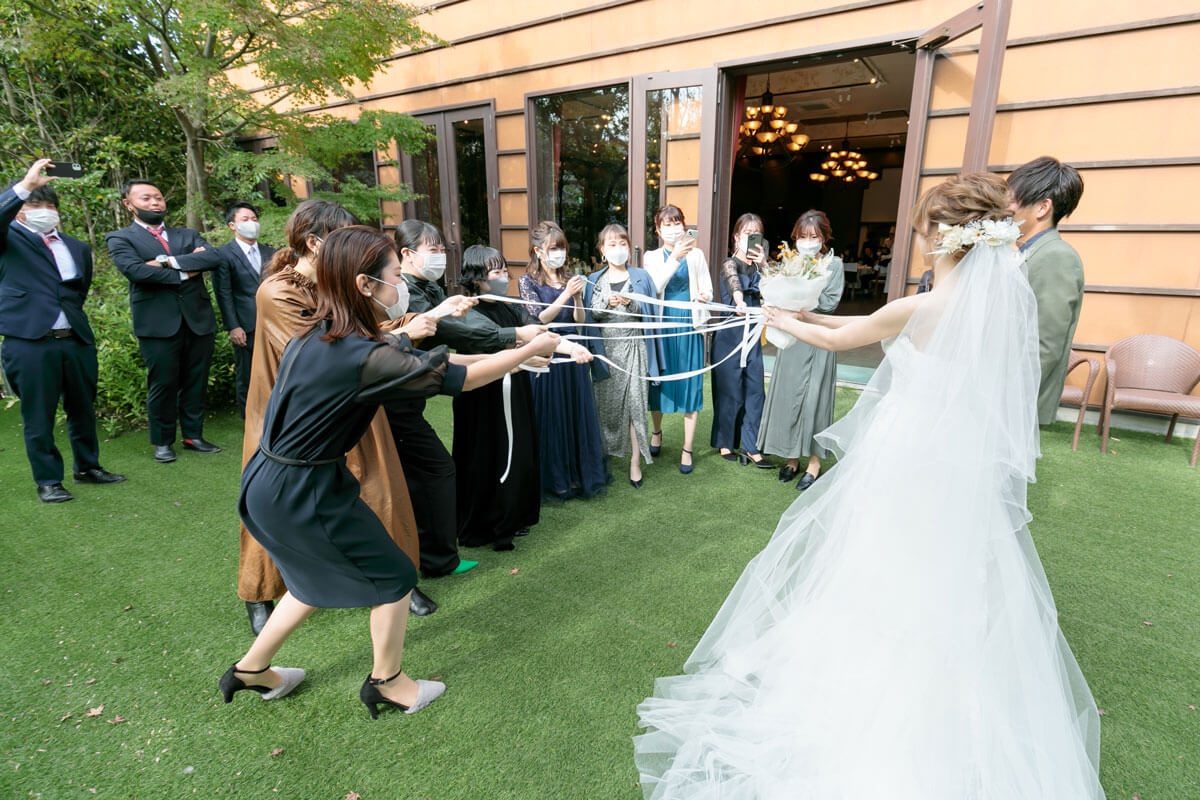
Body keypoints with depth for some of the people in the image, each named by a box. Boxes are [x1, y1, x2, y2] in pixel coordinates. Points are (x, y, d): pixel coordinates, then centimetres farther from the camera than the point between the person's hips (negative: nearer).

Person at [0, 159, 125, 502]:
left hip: (76, 341, 4)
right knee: (38, 417, 3)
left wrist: (74, 318, 8)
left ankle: (87, 467, 30)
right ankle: (48, 481, 15)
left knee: (83, 409, 14)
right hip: (29, 342, -4)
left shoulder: (77, 247, 15)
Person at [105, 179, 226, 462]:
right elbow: (135, 270, -12)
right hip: (158, 322, -3)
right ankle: (162, 442, 16)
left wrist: (169, 261, -11)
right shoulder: (120, 238, 8)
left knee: (196, 382, 8)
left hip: (198, 319, 3)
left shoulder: (187, 235, 18)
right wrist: (185, 273, -8)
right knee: (162, 384, 1)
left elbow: (216, 258, -3)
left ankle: (193, 436, 21)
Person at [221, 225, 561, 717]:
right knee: (394, 577, 9)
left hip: (271, 482, 9)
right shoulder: (362, 355, -27)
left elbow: (401, 355, 13)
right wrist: (531, 349, -10)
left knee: (325, 576, 29)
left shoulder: (317, 336, 1)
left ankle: (251, 669, 46)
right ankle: (387, 683, 30)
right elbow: (459, 379, -21)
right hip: (301, 493, -9)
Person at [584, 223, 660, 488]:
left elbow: (649, 313, 4)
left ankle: (635, 462, 3)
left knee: (635, 402, -5)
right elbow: (590, 314, 3)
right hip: (605, 348, 2)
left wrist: (630, 303, -14)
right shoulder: (594, 279, 10)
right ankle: (604, 454, 21)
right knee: (606, 403, 4)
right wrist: (607, 303, -15)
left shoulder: (641, 277, 7)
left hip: (633, 346, -1)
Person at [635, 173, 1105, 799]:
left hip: (903, 461, -6)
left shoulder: (916, 309, -22)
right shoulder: (1003, 297, -1)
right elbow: (872, 327, 7)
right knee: (952, 587, 20)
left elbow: (838, 339, -4)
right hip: (967, 466, 6)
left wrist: (786, 323, 15)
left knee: (883, 579, 14)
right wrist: (810, 313, 13)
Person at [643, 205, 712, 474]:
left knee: (690, 384, -1)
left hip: (689, 325, 0)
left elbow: (707, 290, 10)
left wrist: (704, 297, -14)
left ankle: (687, 449, 9)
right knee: (659, 381, 9)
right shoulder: (651, 257, 7)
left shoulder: (696, 255, 9)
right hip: (661, 324, 0)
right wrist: (675, 257, -20)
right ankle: (657, 431, 36)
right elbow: (651, 288, -12)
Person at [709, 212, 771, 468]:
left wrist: (764, 265, -12)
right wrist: (739, 301, -53)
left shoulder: (758, 264, 11)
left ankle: (750, 446, 12)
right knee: (730, 391, 2)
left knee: (755, 390, 5)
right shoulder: (730, 263, -8)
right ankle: (724, 442, 20)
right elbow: (733, 282, -32)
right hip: (730, 334, -6)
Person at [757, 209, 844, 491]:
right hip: (791, 338, 4)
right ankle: (792, 457, 20)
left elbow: (830, 303, -11)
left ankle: (813, 462, 11)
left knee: (814, 399, -1)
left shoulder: (833, 264, -1)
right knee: (787, 395, 6)